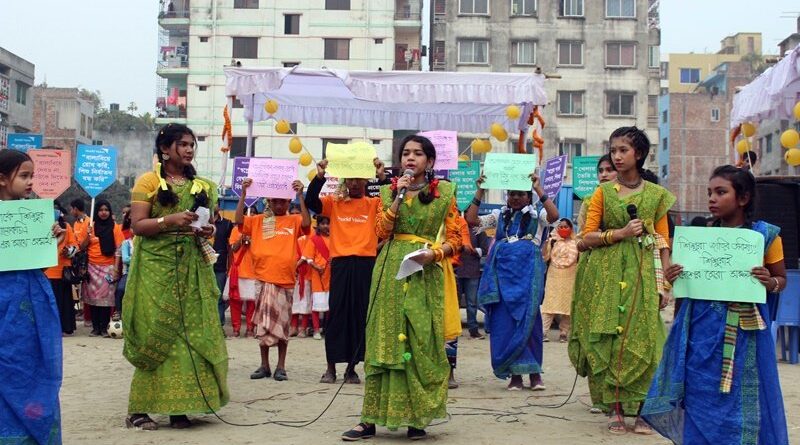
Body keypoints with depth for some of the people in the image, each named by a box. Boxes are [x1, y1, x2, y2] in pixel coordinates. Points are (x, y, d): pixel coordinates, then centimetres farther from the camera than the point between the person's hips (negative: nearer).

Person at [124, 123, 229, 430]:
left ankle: (178, 406, 5)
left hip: (193, 267, 5)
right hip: (156, 267, -5)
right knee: (156, 333, -8)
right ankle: (140, 408, -3)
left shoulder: (202, 186, 15)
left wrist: (208, 231, -2)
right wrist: (170, 220, -21)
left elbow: (209, 223, 21)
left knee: (191, 332, -1)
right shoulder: (148, 182, 0)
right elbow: (137, 224, -7)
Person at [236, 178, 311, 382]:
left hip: (285, 279, -1)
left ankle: (281, 366, 13)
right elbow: (239, 220, -3)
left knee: (282, 323, 5)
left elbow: (306, 223, -13)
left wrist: (300, 195, -19)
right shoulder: (259, 221, 9)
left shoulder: (294, 221, 6)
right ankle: (264, 365, 14)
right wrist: (243, 194, -9)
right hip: (263, 278, 1)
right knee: (263, 322, 6)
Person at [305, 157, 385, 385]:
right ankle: (331, 366, 11)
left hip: (365, 264, 0)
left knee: (360, 314, 4)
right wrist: (319, 176, -17)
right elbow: (311, 202, -5)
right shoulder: (334, 202, 8)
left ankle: (351, 367, 15)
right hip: (341, 264, 0)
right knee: (337, 313, 2)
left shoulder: (374, 204, 7)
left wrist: (383, 177, -20)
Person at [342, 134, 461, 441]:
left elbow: (455, 239, 3)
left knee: (422, 343, -2)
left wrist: (435, 253, -15)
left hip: (425, 275, -1)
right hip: (391, 273, 2)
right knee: (384, 340, -1)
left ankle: (417, 418, 6)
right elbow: (382, 231, -1)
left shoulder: (444, 193, 5)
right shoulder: (389, 191, 11)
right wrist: (399, 196, -7)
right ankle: (371, 419, -1)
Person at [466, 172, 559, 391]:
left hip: (528, 271, -3)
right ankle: (515, 373, 3)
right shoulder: (500, 215, 17)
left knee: (526, 319, -6)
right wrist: (479, 192, 0)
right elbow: (471, 219, 7)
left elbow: (554, 215, -12)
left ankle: (534, 372, 2)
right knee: (504, 321, -2)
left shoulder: (536, 214, 10)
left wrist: (538, 189, -16)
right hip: (502, 270, 3)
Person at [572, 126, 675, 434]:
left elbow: (663, 244, 7)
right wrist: (621, 233, -12)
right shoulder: (603, 192, 7)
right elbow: (587, 238, 2)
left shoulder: (657, 195, 8)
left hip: (642, 274, 0)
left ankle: (637, 408, 4)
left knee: (642, 340, -5)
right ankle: (614, 409, 3)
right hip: (607, 275, 0)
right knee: (609, 338, -4)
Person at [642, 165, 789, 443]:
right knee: (702, 400, 5)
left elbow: (781, 279, 7)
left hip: (744, 333, -3)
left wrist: (770, 283, -15)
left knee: (742, 399, 2)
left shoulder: (766, 235, -1)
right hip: (703, 330, 3)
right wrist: (674, 278, -5)